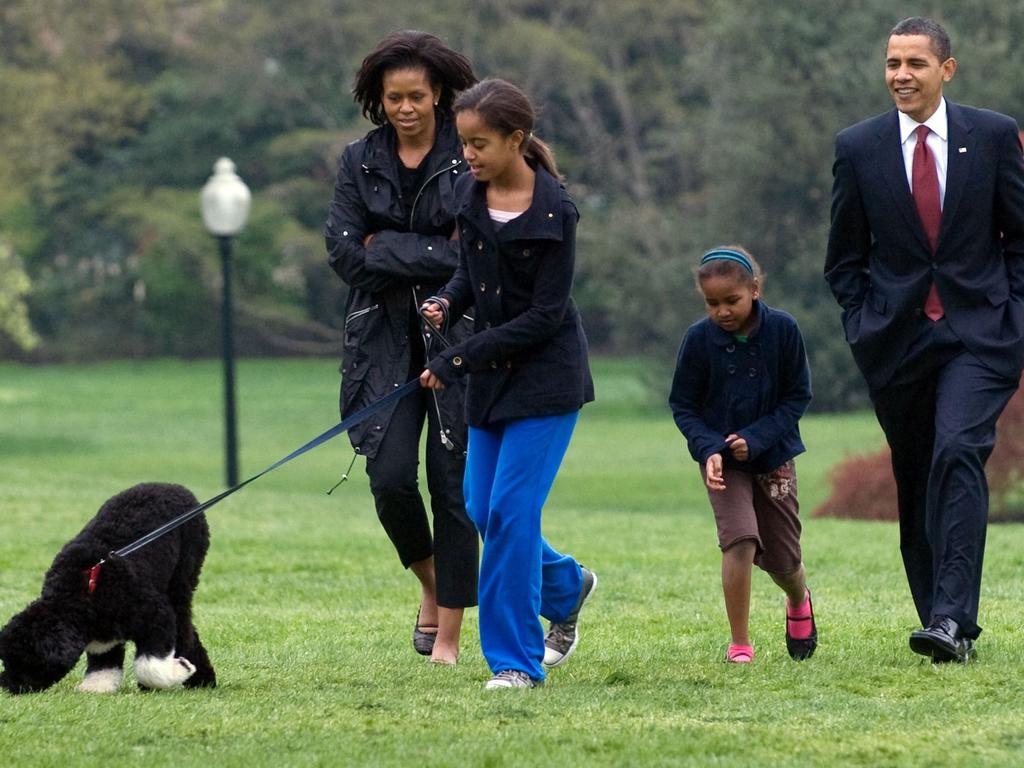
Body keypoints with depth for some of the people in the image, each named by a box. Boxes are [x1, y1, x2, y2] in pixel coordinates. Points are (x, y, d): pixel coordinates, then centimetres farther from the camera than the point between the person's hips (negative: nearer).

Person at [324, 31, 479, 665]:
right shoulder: (360, 162, 6)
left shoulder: (469, 159, -2)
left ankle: (449, 636, 7)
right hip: (384, 341, 2)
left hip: (457, 341, -2)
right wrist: (436, 253, -11)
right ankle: (431, 584, 20)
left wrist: (386, 249, -14)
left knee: (454, 485, -2)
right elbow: (345, 255, -4)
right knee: (390, 477, -9)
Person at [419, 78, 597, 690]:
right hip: (492, 375, 7)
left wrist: (459, 360, -19)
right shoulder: (472, 195, 3)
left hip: (547, 373, -7)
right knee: (483, 511, 8)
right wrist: (447, 303, -6)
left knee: (510, 510, -12)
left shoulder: (553, 211, -17)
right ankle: (566, 585, 36)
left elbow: (545, 315, -18)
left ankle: (516, 658, -5)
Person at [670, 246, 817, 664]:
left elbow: (798, 395, -6)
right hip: (722, 459, -1)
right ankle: (740, 644, -12)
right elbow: (682, 405, -4)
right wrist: (708, 449, -20)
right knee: (740, 540, -22)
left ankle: (799, 602, 46)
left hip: (773, 455, 1)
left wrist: (757, 438, -18)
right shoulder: (699, 339, -11)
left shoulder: (782, 330, -12)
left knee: (782, 558, 9)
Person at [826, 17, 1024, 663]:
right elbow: (845, 257, 13)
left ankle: (952, 618, -27)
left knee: (958, 453, -22)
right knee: (915, 484, 6)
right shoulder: (858, 147, 5)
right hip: (897, 338, 3)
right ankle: (945, 628, 15)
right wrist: (865, 325, 2)